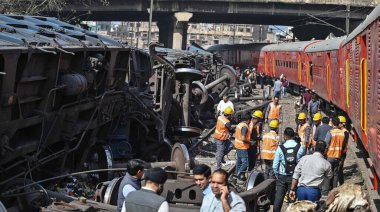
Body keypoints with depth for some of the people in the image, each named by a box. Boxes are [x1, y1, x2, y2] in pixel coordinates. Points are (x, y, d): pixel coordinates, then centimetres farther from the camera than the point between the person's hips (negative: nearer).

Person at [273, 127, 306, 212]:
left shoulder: (280, 148, -8)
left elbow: (275, 165, -5)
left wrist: (277, 175, 9)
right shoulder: (301, 147, -8)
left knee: (278, 197, 8)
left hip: (282, 177, 0)